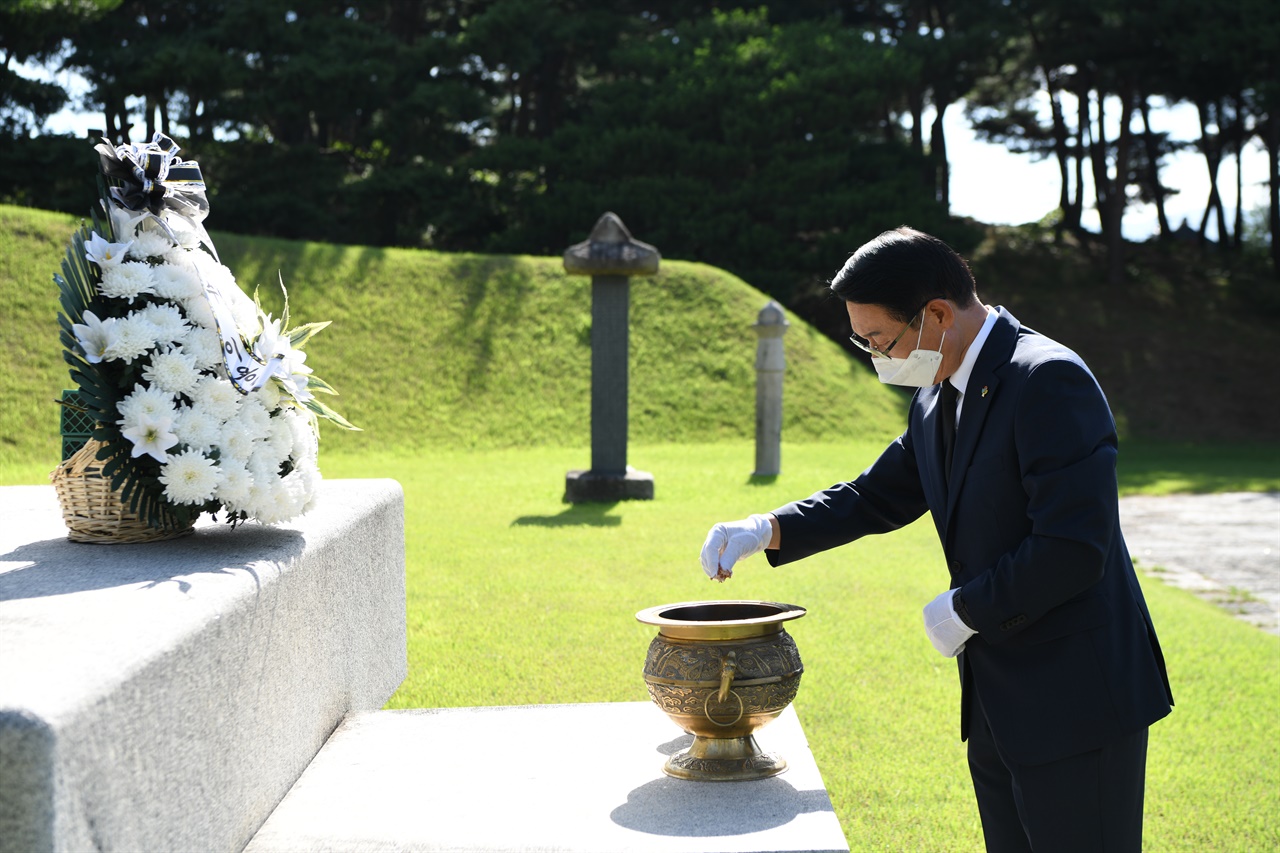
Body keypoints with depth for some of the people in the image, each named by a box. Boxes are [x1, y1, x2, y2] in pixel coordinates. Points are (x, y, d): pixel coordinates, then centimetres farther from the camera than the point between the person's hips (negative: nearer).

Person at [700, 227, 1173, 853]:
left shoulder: (1049, 379, -20)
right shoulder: (937, 399, 9)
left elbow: (1074, 548, -26)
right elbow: (878, 495, 19)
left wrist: (965, 608, -15)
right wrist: (768, 531, 5)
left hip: (1073, 704, -9)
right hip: (996, 705, 9)